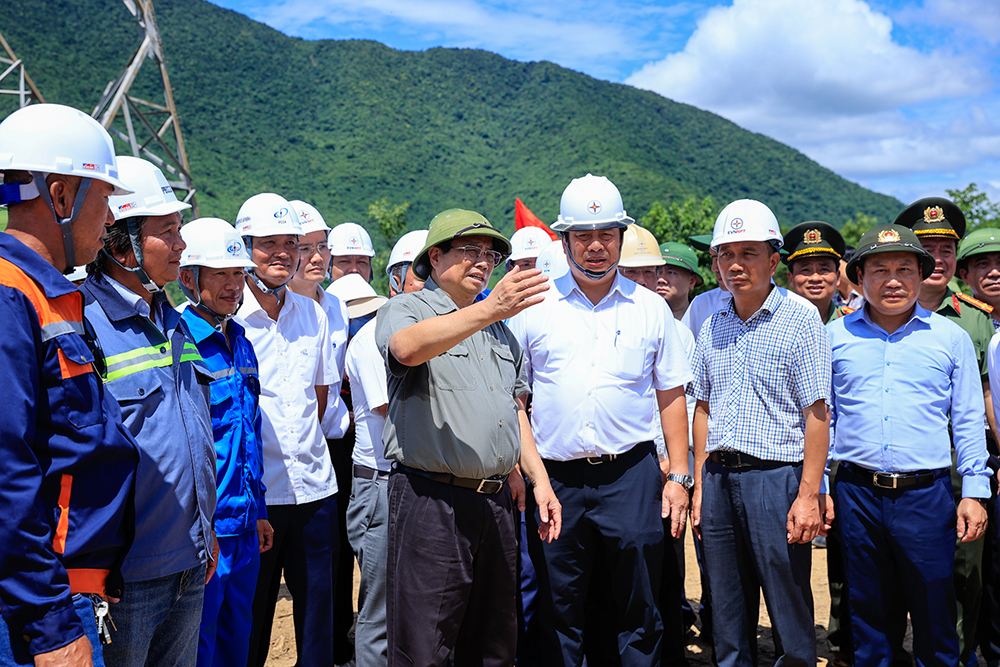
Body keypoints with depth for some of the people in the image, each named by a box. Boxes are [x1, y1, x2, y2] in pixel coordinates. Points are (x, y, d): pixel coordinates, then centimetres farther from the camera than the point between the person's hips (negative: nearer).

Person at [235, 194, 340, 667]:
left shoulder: (313, 314, 10)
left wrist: (301, 445, 11)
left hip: (314, 485, 4)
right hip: (252, 491, -4)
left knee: (318, 608, 12)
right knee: (249, 625, 7)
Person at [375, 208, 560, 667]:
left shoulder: (500, 329, 20)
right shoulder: (405, 310, -3)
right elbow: (408, 348, -28)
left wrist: (537, 479, 14)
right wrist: (489, 309, -39)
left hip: (496, 503, 7)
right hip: (431, 501, -6)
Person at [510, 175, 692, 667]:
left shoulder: (651, 308, 7)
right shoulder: (534, 307, 5)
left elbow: (671, 397, 10)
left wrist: (678, 476, 4)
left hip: (632, 474, 0)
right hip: (555, 478, 0)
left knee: (639, 615, 8)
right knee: (558, 614, 10)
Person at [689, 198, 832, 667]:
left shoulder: (800, 321, -5)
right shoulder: (712, 328, 11)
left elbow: (816, 414, -8)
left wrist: (808, 496, -14)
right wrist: (700, 485, 10)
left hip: (774, 476, -5)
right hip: (719, 478, 5)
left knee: (789, 611, 5)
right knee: (726, 616, 14)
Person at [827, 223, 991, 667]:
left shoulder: (951, 337, 4)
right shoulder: (836, 336, 5)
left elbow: (968, 422, 6)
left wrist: (974, 492, 0)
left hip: (926, 496, 0)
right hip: (858, 494, 1)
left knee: (935, 616, 7)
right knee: (868, 617, 13)